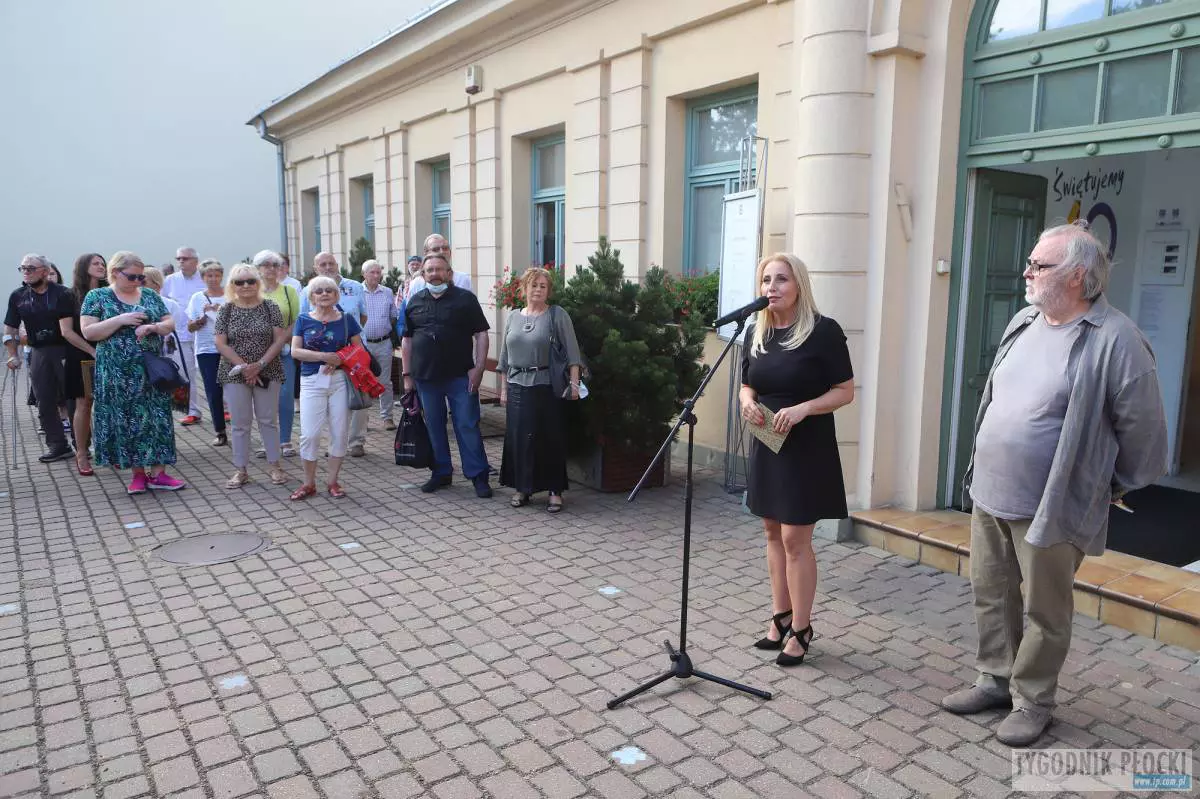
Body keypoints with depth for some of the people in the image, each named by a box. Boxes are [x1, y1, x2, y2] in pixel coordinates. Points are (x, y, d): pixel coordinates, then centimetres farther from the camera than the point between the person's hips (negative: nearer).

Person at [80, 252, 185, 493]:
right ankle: (138, 473, 12)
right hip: (117, 373, -3)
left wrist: (152, 327, -12)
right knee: (126, 421, 2)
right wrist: (121, 320, -18)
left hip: (151, 370, 3)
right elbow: (88, 332, -8)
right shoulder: (97, 296, 0)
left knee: (156, 419, 1)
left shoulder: (151, 295, 9)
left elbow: (170, 324, 9)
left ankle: (158, 473, 5)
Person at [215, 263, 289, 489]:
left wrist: (260, 364, -14)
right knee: (240, 423, 5)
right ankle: (241, 470, 13)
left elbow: (280, 339, -4)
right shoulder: (226, 310, 3)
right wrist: (243, 366, -13)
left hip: (268, 372, -1)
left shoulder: (270, 307, 1)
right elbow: (221, 344, -2)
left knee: (268, 420, 5)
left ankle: (275, 466, 15)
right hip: (235, 374, 1)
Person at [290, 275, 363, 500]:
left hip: (340, 380, 1)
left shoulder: (346, 319, 6)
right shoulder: (304, 320, 5)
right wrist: (325, 356, -14)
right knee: (309, 434, -4)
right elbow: (295, 351, -1)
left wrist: (339, 360, -12)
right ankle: (309, 484, 11)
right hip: (312, 381, -1)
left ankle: (333, 481, 17)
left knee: (340, 433, 3)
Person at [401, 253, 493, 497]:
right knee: (434, 426, 11)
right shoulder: (414, 302, 10)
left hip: (460, 376, -4)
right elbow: (407, 339, 14)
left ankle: (478, 475, 6)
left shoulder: (465, 299, -1)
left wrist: (478, 368, -11)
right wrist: (407, 374, 9)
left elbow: (481, 334, -3)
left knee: (468, 425, -2)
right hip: (425, 376, 4)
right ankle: (441, 473, 24)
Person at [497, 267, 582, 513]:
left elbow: (572, 353, -5)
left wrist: (574, 383, -13)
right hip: (517, 386, 4)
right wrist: (503, 388, 13)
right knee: (518, 437, 4)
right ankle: (522, 488, 16)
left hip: (546, 386, -4)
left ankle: (555, 491, 8)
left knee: (550, 438, -1)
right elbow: (504, 358, 16)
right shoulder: (513, 317, 13)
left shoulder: (557, 315, 0)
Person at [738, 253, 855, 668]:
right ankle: (781, 617, 27)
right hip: (766, 445, 6)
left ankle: (801, 629, 12)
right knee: (773, 532, 13)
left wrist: (802, 409, -24)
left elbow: (845, 391, -9)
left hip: (807, 448, -6)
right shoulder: (755, 331, 6)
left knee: (795, 539, -3)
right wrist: (747, 402, -8)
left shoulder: (824, 331, -11)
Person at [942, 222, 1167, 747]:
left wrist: (1119, 486, 2)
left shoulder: (1114, 339, -16)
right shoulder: (1023, 322, 8)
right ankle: (996, 679, 34)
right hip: (989, 493, 7)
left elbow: (1141, 424, -9)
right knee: (990, 594, 17)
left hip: (1050, 506, -7)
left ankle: (1032, 701, 25)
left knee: (1043, 611, 8)